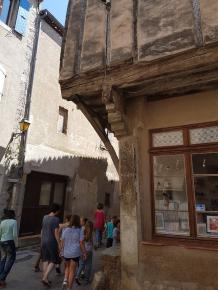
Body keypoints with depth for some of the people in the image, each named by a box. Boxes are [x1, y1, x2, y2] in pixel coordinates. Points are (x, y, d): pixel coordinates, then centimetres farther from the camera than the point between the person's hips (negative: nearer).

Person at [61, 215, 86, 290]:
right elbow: (81, 243, -11)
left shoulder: (66, 230, -4)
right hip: (75, 253, -3)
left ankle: (65, 280, 10)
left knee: (67, 267, 27)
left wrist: (62, 251, 14)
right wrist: (84, 253, 0)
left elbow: (62, 242, 0)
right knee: (72, 271, 9)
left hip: (66, 253, 3)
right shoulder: (80, 231, -12)